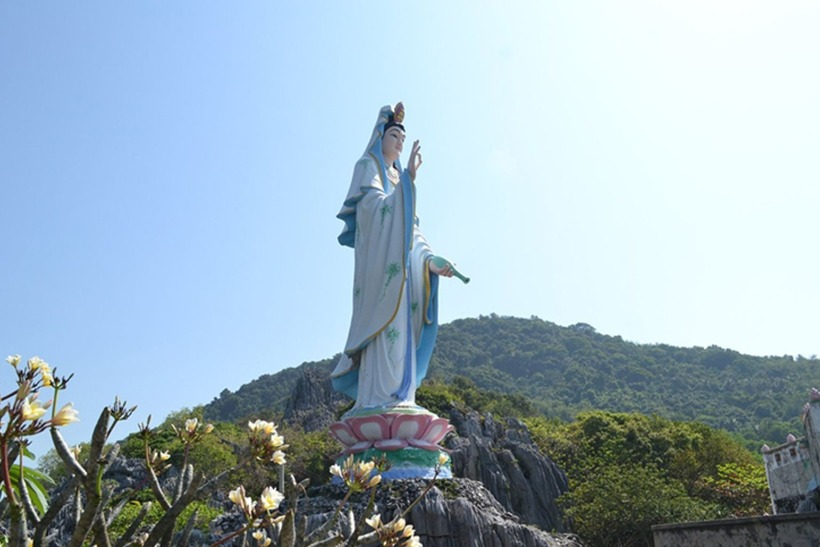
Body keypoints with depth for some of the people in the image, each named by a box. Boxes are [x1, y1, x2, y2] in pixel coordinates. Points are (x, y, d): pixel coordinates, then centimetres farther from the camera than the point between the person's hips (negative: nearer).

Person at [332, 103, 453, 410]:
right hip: (380, 257, -8)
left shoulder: (399, 179, 28)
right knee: (384, 322, -18)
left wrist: (430, 260, 8)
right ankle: (379, 400, -21)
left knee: (400, 325, 1)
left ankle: (397, 400, 2)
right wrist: (409, 178, -21)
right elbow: (375, 207, -13)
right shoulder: (368, 166, 6)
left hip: (401, 262, 8)